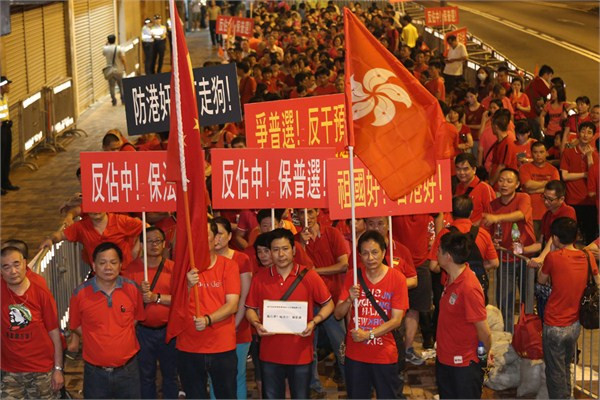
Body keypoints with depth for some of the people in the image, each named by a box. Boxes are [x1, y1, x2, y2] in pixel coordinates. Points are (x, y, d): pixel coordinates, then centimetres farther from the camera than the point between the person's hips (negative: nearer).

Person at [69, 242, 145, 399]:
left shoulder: (131, 289, -6)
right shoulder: (81, 293, -10)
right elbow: (75, 325, 3)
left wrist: (122, 338, 1)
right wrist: (96, 339, -4)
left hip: (128, 369, 1)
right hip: (95, 372, -1)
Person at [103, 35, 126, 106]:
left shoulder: (105, 49, -7)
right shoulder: (119, 49, -14)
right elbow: (123, 59, -18)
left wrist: (106, 45, 12)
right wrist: (125, 67, -4)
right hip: (118, 70, -1)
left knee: (111, 86, 10)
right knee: (121, 85, 13)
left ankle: (114, 100, 10)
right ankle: (123, 99, 16)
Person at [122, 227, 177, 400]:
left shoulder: (173, 268, -2)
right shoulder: (133, 268, 0)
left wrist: (156, 297, -20)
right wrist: (140, 292, -21)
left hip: (168, 329, 0)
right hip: (143, 331, 0)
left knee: (170, 374, 11)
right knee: (146, 376, 11)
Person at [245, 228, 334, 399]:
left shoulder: (308, 276, -4)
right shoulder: (260, 278, 1)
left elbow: (328, 304, 4)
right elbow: (250, 308, 10)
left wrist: (313, 322, -12)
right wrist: (257, 324, -11)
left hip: (300, 353, -1)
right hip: (270, 353, 1)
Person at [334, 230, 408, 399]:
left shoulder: (397, 278, -8)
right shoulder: (353, 277, 0)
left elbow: (396, 320, -12)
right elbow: (338, 314, -2)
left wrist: (368, 334, -21)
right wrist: (350, 300, -21)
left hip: (385, 355, -2)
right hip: (355, 354, 2)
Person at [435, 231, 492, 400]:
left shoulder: (469, 288, -28)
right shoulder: (451, 279, 1)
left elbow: (484, 331, -22)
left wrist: (487, 353, -6)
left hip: (464, 365, -9)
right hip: (444, 360, 9)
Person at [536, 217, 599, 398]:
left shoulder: (553, 257, -20)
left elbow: (541, 280, 0)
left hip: (554, 327, -5)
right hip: (575, 324, 6)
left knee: (555, 373, 8)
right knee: (565, 367, 25)